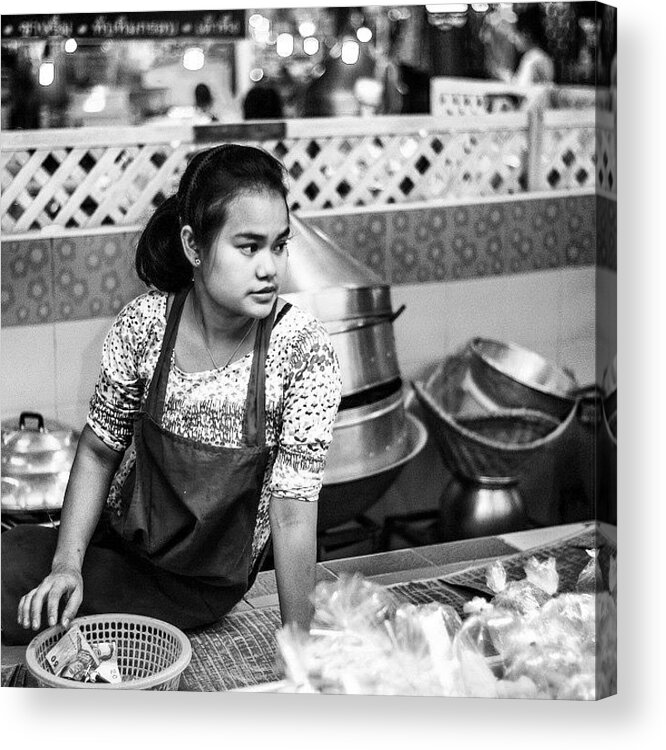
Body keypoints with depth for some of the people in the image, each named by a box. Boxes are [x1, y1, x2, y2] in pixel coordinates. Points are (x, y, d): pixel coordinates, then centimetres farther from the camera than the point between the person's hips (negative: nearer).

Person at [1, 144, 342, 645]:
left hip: (206, 586, -3)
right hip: (121, 539, 3)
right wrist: (67, 565, -15)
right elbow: (98, 451, -3)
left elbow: (293, 513, -21)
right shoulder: (145, 322, -16)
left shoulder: (304, 351, -24)